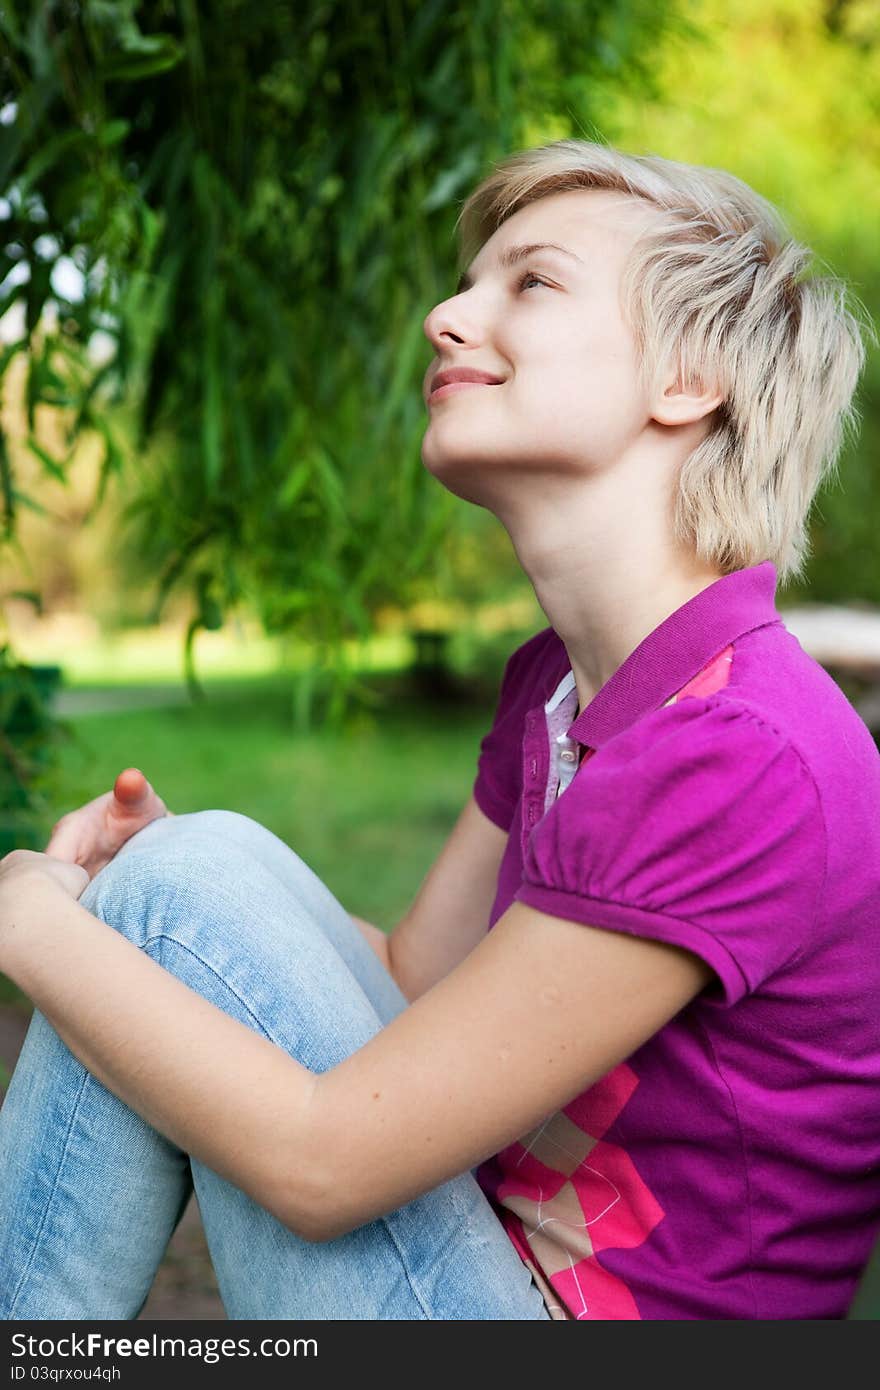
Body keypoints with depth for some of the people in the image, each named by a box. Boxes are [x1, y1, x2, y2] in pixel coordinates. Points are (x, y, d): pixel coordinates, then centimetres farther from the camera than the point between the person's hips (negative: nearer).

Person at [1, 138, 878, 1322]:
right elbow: (415, 975, 10)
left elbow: (322, 1160, -23)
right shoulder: (557, 686, 3)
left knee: (189, 880, -16)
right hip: (523, 1256, 8)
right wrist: (164, 871, -6)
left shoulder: (745, 760, -27)